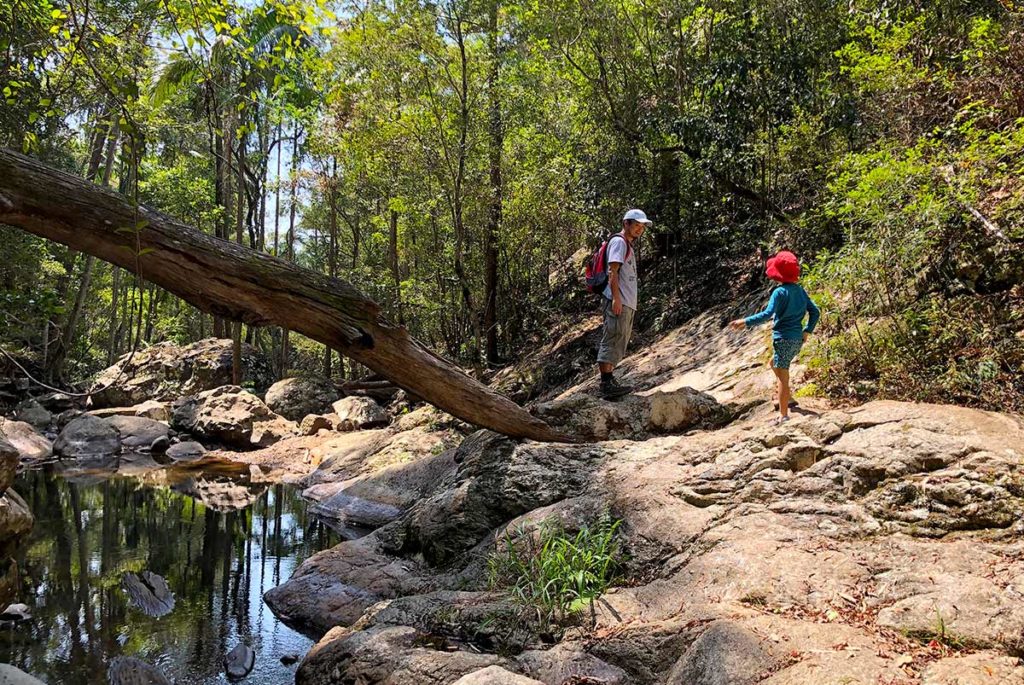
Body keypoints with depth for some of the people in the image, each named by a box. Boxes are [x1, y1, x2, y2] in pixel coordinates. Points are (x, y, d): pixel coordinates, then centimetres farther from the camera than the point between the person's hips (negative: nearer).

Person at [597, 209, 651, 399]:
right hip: (618, 302, -11)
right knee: (612, 340, -14)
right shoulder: (619, 242, -5)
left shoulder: (628, 245, 25)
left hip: (627, 304, 11)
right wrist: (616, 298, -24)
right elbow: (612, 271, -16)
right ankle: (607, 384, -17)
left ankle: (609, 381, 15)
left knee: (618, 344, 11)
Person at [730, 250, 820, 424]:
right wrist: (807, 331, 15)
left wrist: (745, 322, -23)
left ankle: (783, 415, 2)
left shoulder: (780, 292, -14)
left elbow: (767, 314, -25)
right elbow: (815, 312, 11)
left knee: (782, 376, -1)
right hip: (798, 339, 8)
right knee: (774, 364, 29)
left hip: (784, 339, -8)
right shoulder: (800, 290, 8)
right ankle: (786, 397, 32)